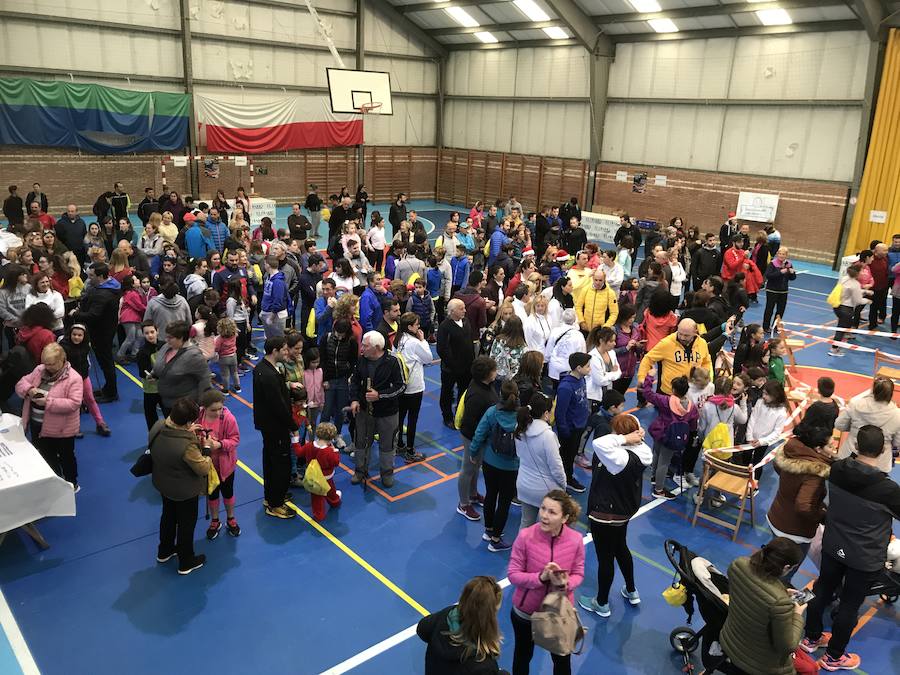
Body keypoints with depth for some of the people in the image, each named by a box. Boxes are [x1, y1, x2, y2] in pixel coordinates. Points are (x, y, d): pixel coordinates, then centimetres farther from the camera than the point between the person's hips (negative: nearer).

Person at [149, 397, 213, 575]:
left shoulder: (157, 427, -21)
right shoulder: (187, 445, -41)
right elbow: (204, 469, -26)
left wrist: (187, 432, -7)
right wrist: (206, 448, -14)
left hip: (162, 483, 7)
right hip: (185, 492, -7)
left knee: (168, 516, 31)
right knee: (186, 524, 18)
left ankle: (164, 551, 54)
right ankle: (186, 562, 40)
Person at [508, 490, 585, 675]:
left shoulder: (575, 540, -21)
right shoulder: (525, 536, -26)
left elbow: (578, 574, -9)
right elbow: (513, 575, -19)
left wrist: (565, 584, -30)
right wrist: (540, 577, -34)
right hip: (525, 611, -1)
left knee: (562, 659, 26)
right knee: (523, 655, 27)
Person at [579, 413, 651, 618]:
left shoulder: (621, 457, -34)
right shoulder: (640, 452, -8)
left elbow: (599, 444, -46)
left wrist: (624, 439, -34)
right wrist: (633, 436, -13)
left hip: (605, 515, -9)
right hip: (623, 511, 9)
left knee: (605, 558, 10)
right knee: (621, 548, 30)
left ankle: (601, 604, 30)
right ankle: (632, 592, 48)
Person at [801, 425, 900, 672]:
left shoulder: (836, 470, -16)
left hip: (832, 547, 5)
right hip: (865, 558, -4)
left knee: (823, 591, 22)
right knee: (849, 605, 14)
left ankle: (812, 637, 43)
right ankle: (833, 657, 31)